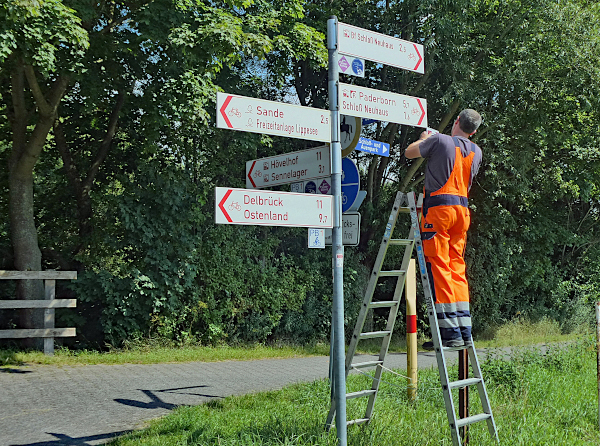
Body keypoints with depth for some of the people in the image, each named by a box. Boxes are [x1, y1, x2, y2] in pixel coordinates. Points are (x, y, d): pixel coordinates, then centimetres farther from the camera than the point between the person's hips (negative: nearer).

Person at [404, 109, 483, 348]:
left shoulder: (440, 140, -4)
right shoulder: (476, 151, 13)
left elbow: (408, 152, 9)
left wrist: (423, 139, 30)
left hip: (439, 206, -6)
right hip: (463, 209, 6)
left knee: (438, 268, -6)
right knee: (457, 269, 10)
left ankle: (450, 332, -10)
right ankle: (465, 331, 8)